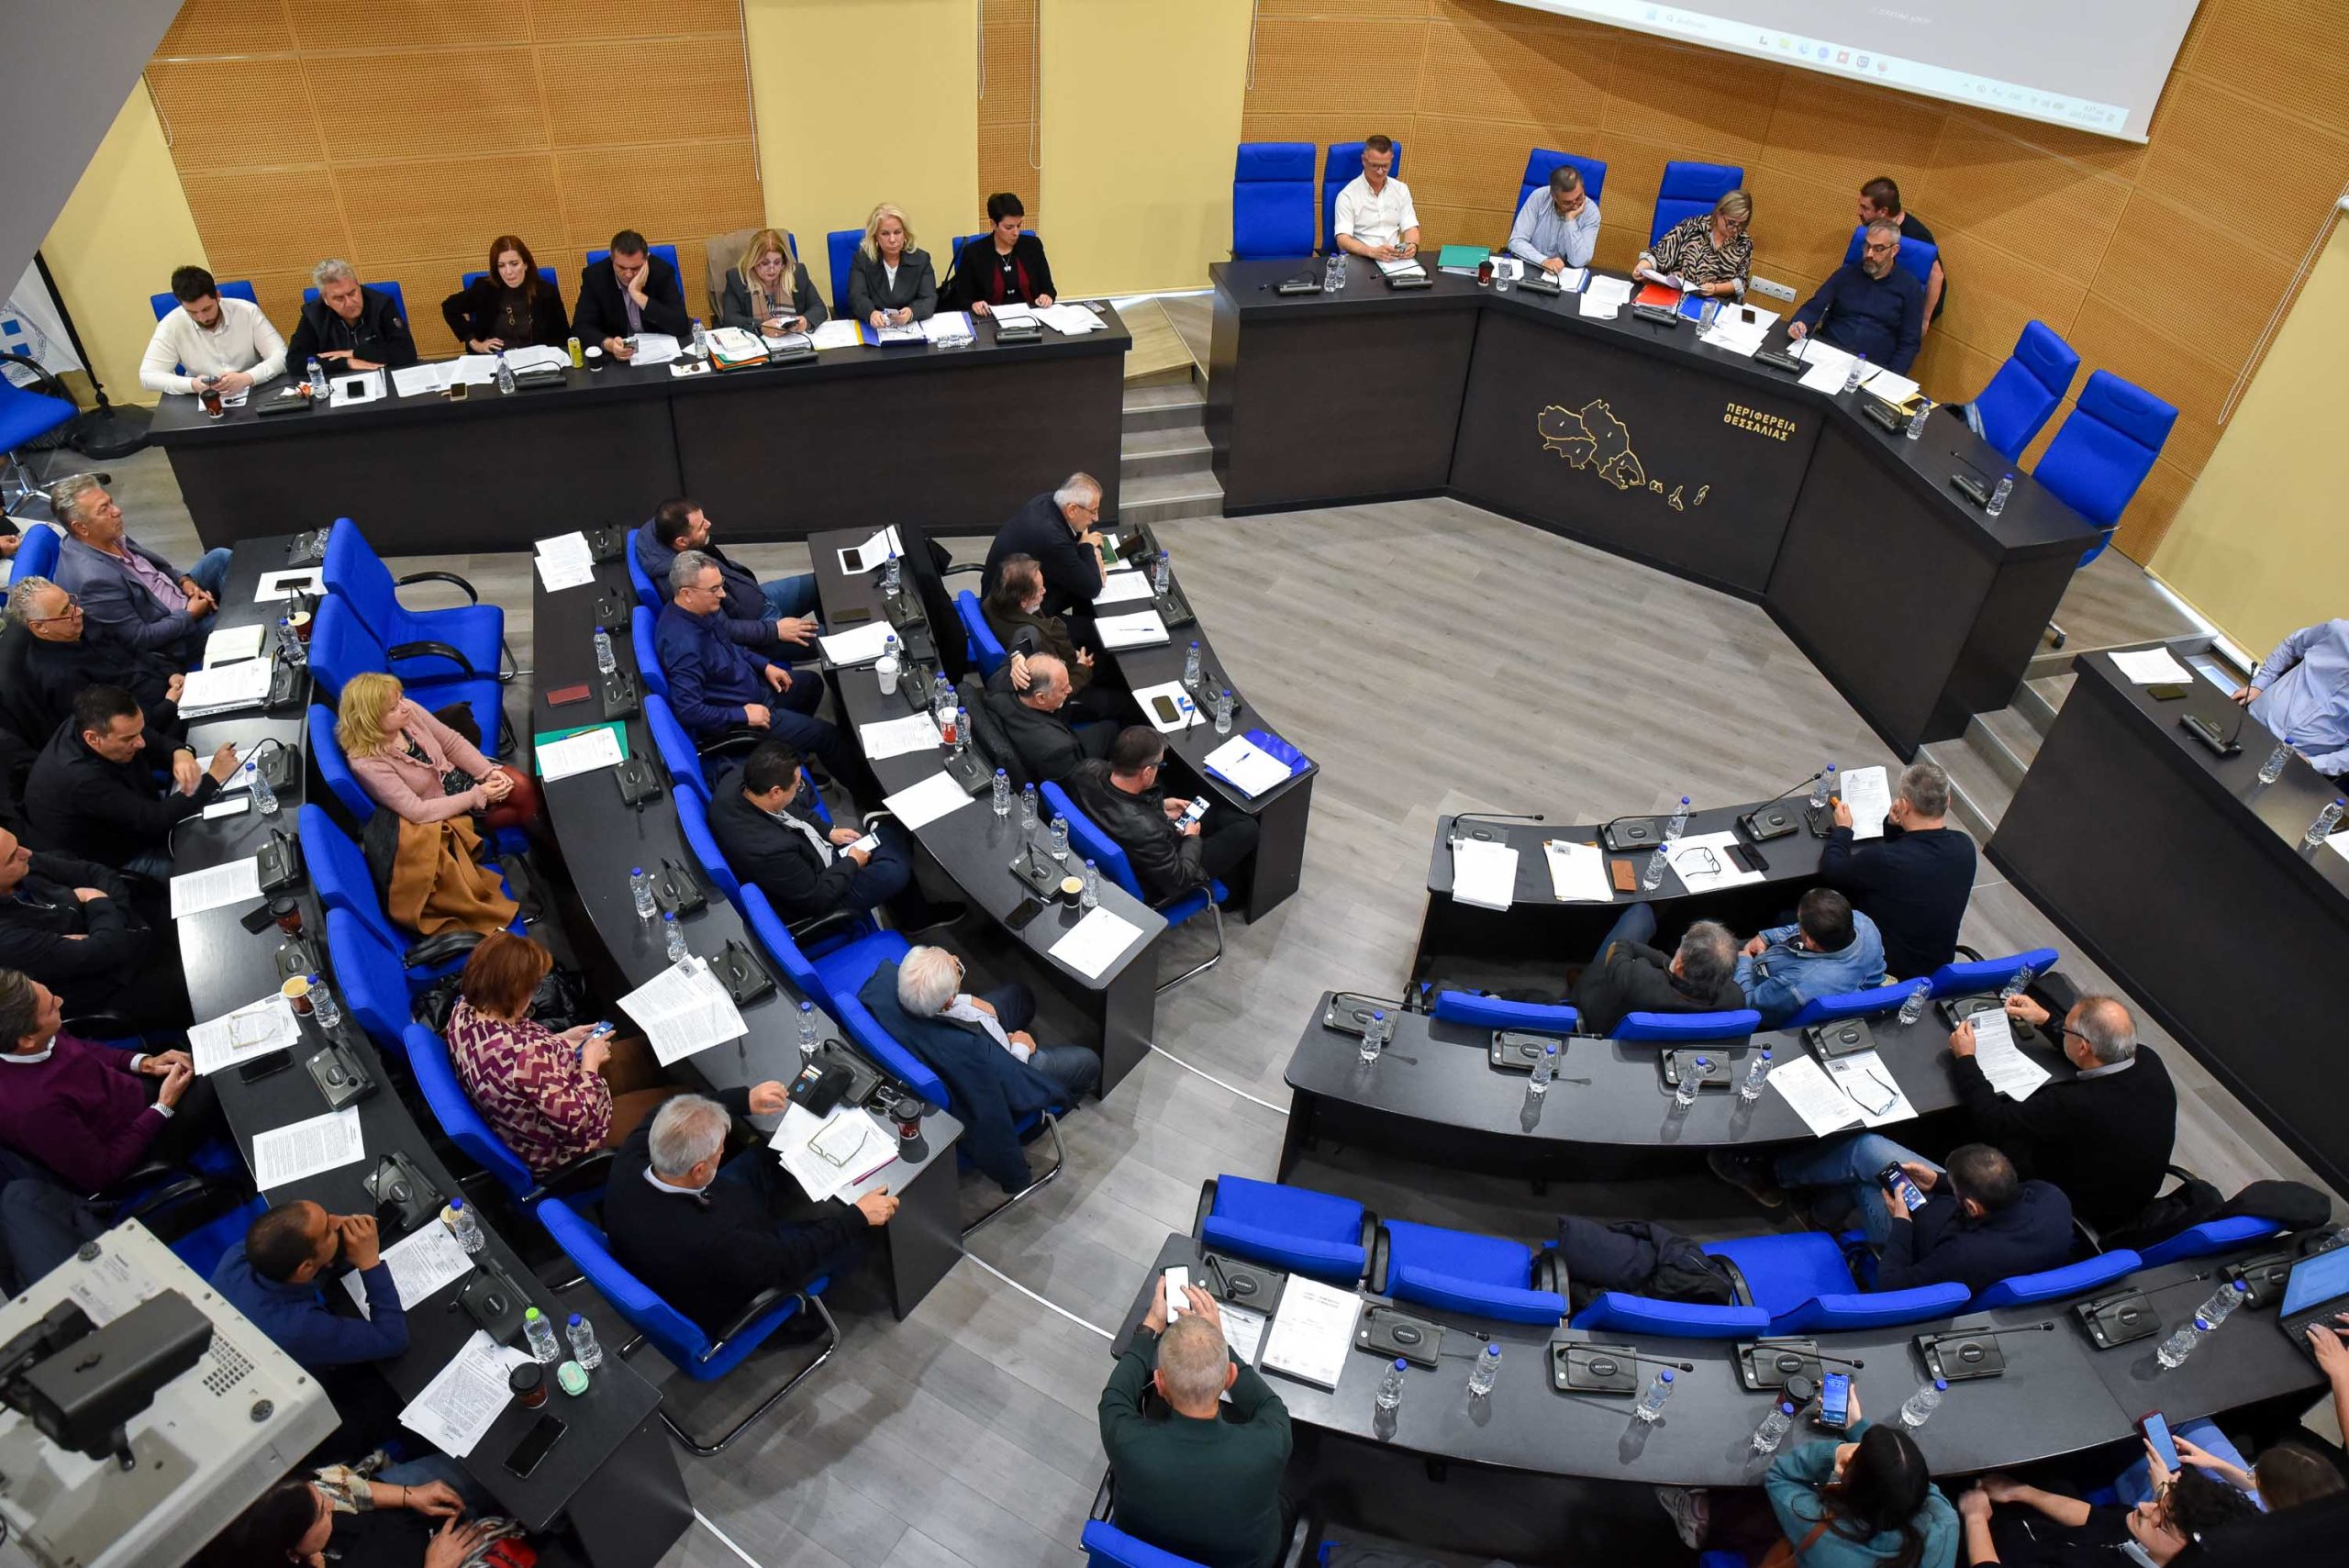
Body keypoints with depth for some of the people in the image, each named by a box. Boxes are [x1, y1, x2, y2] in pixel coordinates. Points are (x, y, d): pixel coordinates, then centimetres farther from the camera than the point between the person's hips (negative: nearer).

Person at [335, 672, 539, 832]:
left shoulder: (408, 710, -16)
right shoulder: (367, 764, -31)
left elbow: (453, 743, -3)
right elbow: (417, 812, -30)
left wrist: (489, 773, -16)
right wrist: (478, 796, -29)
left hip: (459, 773, 5)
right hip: (444, 812, -5)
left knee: (523, 787, -12)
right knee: (526, 807, -10)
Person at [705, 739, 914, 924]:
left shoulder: (737, 778, -21)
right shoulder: (769, 850, -43)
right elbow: (815, 898, -25)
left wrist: (828, 832, 2)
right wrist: (851, 863, -11)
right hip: (817, 893, -8)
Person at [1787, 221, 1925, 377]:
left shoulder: (1910, 288, 6)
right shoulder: (1846, 273, 13)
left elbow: (1909, 344, 3)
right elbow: (1814, 307, 7)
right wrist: (1800, 324, -18)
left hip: (1871, 369, -2)